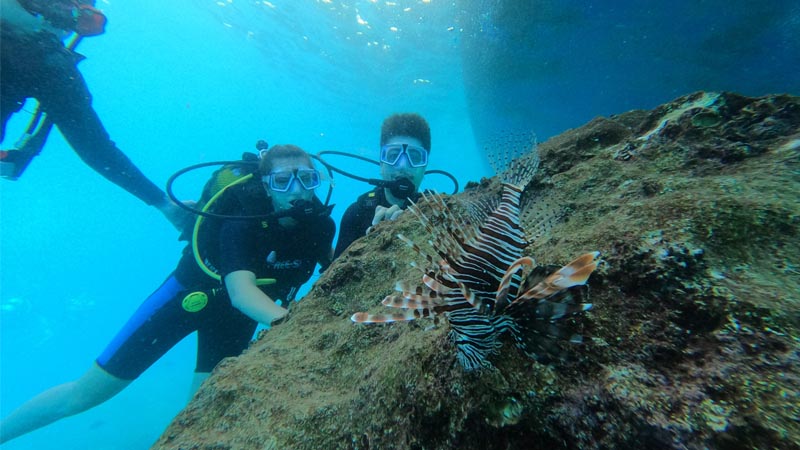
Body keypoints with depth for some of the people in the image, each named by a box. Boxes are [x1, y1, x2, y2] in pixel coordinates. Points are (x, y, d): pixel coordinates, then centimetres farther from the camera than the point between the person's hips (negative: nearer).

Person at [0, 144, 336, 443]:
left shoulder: (320, 222, -18)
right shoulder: (242, 219, -32)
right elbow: (241, 291, -44)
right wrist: (283, 319, -59)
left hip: (239, 313, 4)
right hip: (191, 293, -4)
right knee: (84, 394, 6)